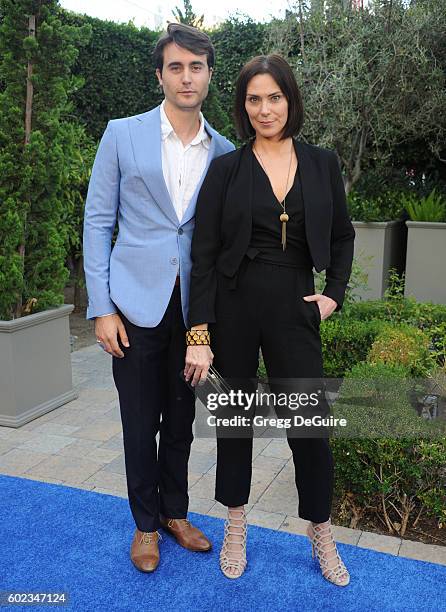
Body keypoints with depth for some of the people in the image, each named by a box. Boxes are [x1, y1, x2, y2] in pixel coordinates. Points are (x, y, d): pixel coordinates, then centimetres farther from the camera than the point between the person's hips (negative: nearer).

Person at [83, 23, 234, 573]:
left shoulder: (224, 152, 5)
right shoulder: (123, 135, -1)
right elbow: (97, 222, -2)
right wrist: (101, 308, -8)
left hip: (194, 307, 2)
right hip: (137, 304, -2)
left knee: (181, 419, 14)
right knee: (140, 423, 8)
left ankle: (175, 513, 35)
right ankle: (146, 524, 29)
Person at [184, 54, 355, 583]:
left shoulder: (322, 163, 5)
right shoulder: (226, 169, -2)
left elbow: (342, 235, 16)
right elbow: (204, 254, -5)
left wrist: (334, 292, 2)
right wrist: (199, 334, -11)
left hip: (295, 307, 1)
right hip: (234, 304, 0)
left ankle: (321, 532, 26)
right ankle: (235, 525, 32)